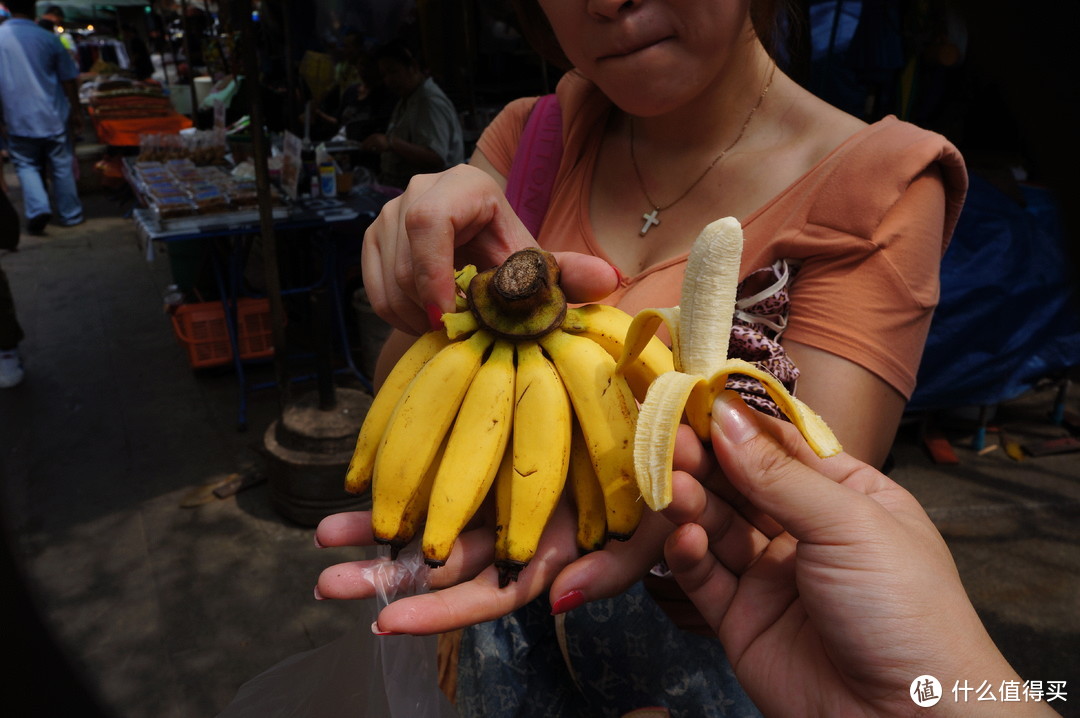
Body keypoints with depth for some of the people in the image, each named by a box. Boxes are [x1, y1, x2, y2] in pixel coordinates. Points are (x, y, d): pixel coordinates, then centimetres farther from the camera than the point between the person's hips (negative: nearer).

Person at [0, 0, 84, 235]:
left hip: (19, 121, 1)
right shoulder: (47, 38, -7)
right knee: (62, 166, 11)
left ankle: (37, 207, -6)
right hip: (53, 118, -1)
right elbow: (67, 80, -2)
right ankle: (70, 214, 18)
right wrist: (76, 111, 10)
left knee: (26, 165, 14)